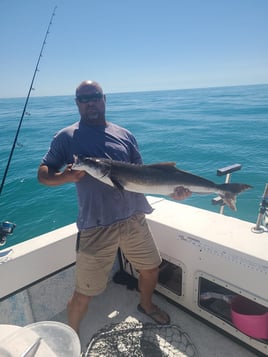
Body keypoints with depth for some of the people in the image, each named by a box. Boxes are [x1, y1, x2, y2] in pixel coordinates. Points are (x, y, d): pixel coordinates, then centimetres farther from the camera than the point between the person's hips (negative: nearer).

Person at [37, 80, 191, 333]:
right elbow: (43, 174, 0)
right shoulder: (66, 137, 0)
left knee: (151, 268, 21)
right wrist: (65, 176, -21)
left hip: (134, 219, 4)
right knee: (84, 293, 5)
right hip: (96, 226, -4)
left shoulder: (124, 135, 10)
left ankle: (146, 305, 54)